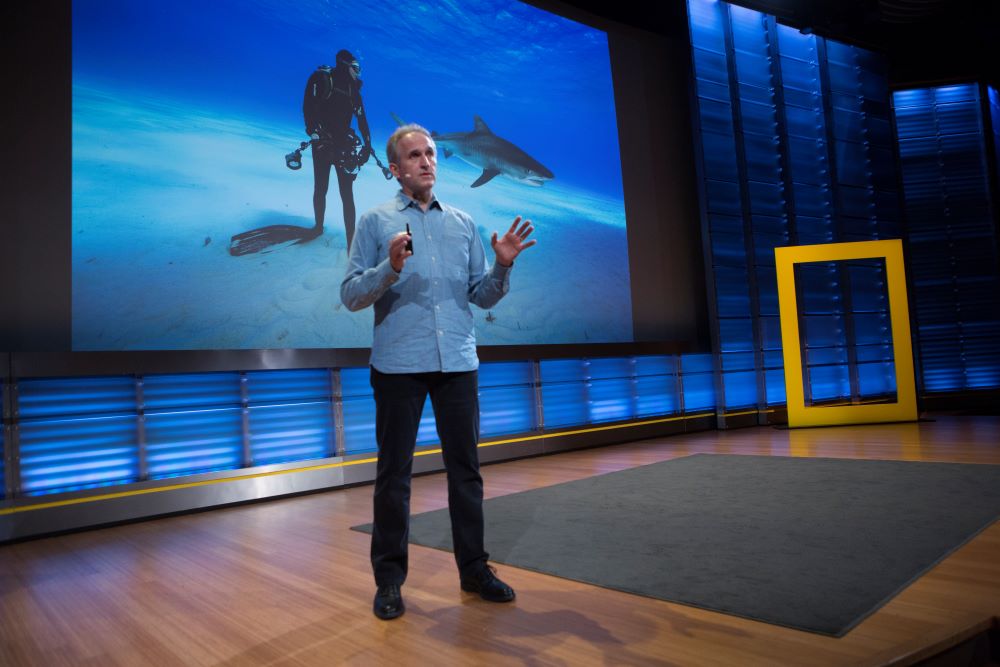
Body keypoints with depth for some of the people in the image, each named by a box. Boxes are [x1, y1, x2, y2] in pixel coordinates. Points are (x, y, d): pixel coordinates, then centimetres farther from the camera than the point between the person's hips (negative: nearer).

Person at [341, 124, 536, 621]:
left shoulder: (463, 224, 14)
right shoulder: (376, 222, 5)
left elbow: (482, 297, 11)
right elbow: (351, 295, -3)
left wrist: (502, 266, -7)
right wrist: (391, 268, -20)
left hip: (458, 362, 3)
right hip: (398, 364, -3)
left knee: (465, 468, 8)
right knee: (394, 472, 4)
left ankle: (474, 568, 21)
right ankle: (389, 578, 18)